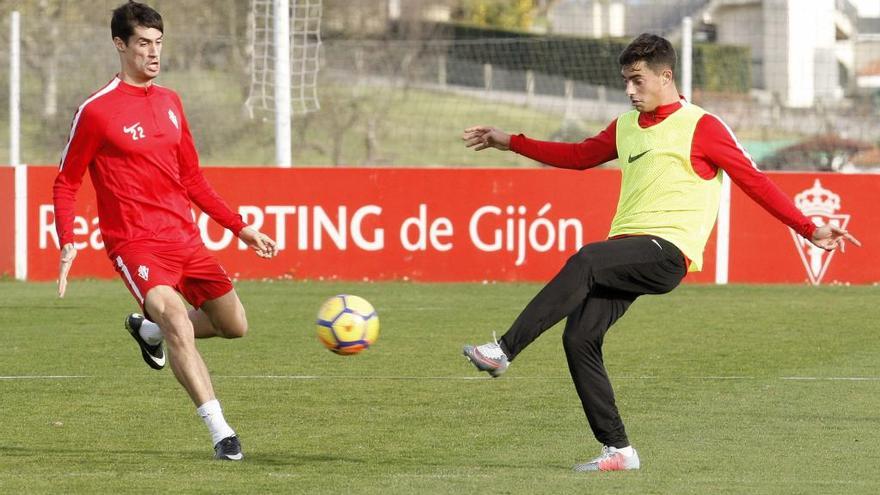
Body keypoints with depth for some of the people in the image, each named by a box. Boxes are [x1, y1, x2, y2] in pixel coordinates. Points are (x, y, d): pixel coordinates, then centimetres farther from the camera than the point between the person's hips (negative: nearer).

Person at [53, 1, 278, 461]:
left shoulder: (169, 102, 12)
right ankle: (220, 432, -25)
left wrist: (241, 227, 16)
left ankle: (148, 329, 36)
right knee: (178, 320, -28)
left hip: (185, 237, 7)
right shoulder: (96, 111, -7)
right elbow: (65, 184, -1)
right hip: (136, 244, -7)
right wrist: (67, 244, -15)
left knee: (234, 324, 10)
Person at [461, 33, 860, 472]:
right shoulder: (625, 127, 20)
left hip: (667, 252, -7)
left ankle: (503, 351, -35)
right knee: (579, 338, -9)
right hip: (626, 250, 7)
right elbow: (579, 156, 34)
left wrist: (809, 230, -2)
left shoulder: (700, 127, 0)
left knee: (585, 262, -32)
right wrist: (510, 143, 32)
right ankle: (617, 450, -2)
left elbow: (753, 181, 1)